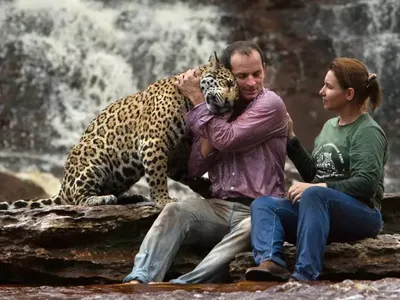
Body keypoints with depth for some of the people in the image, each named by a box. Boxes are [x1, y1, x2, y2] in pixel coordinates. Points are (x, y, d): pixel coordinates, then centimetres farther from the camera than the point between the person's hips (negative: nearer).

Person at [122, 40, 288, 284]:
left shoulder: (270, 104, -3)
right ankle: (139, 281, -45)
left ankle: (181, 286, -52)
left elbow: (227, 139, -16)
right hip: (219, 207, 5)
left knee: (250, 228, -39)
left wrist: (198, 99, -6)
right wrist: (209, 130, -5)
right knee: (174, 212, -26)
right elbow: (196, 168, 11)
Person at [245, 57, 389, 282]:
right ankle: (271, 262, -41)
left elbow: (366, 184, -18)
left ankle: (306, 274, -46)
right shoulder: (330, 125, 19)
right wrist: (291, 139, 13)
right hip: (323, 212, 8)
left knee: (314, 195, -37)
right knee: (263, 204, -11)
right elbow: (313, 174, 20)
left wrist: (318, 187, -23)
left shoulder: (368, 132, -6)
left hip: (361, 214, -8)